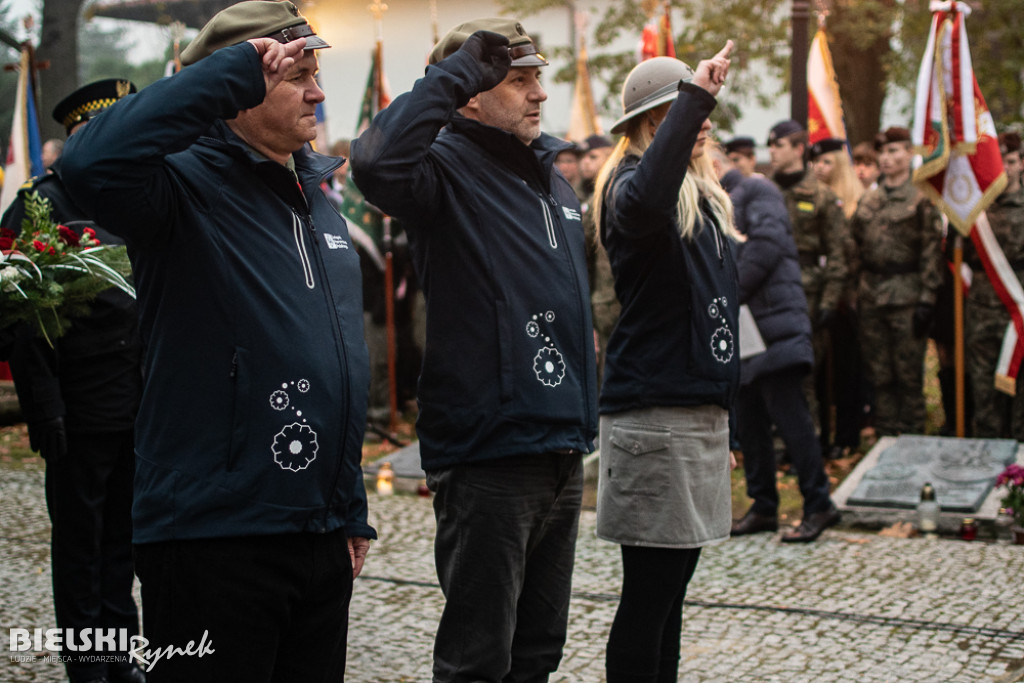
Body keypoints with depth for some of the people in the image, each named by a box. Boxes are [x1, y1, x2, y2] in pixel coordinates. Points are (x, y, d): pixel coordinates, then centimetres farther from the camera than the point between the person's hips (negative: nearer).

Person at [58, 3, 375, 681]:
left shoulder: (317, 197, 14)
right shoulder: (190, 183, -10)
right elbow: (93, 163, -35)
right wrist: (234, 71, -27)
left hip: (321, 537, 8)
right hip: (213, 540, -8)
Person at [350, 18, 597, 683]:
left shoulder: (554, 177, 15)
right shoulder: (451, 168, -10)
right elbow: (378, 161, -35)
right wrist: (457, 71, -24)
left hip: (563, 450, 8)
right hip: (488, 455, -8)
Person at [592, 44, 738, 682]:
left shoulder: (704, 195, 18)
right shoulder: (630, 183, -9)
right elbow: (644, 202, -38)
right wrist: (694, 95, -34)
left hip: (702, 411, 9)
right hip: (654, 413, -9)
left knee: (670, 592, 14)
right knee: (649, 592, -4)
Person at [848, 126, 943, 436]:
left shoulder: (921, 197, -3)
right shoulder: (868, 199, 13)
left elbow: (932, 249, -7)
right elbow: (856, 248, 17)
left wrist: (927, 298, -13)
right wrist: (857, 289, 10)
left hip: (906, 296, -5)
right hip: (871, 295, 5)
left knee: (909, 372, -1)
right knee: (879, 373, 8)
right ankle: (884, 438, 16)